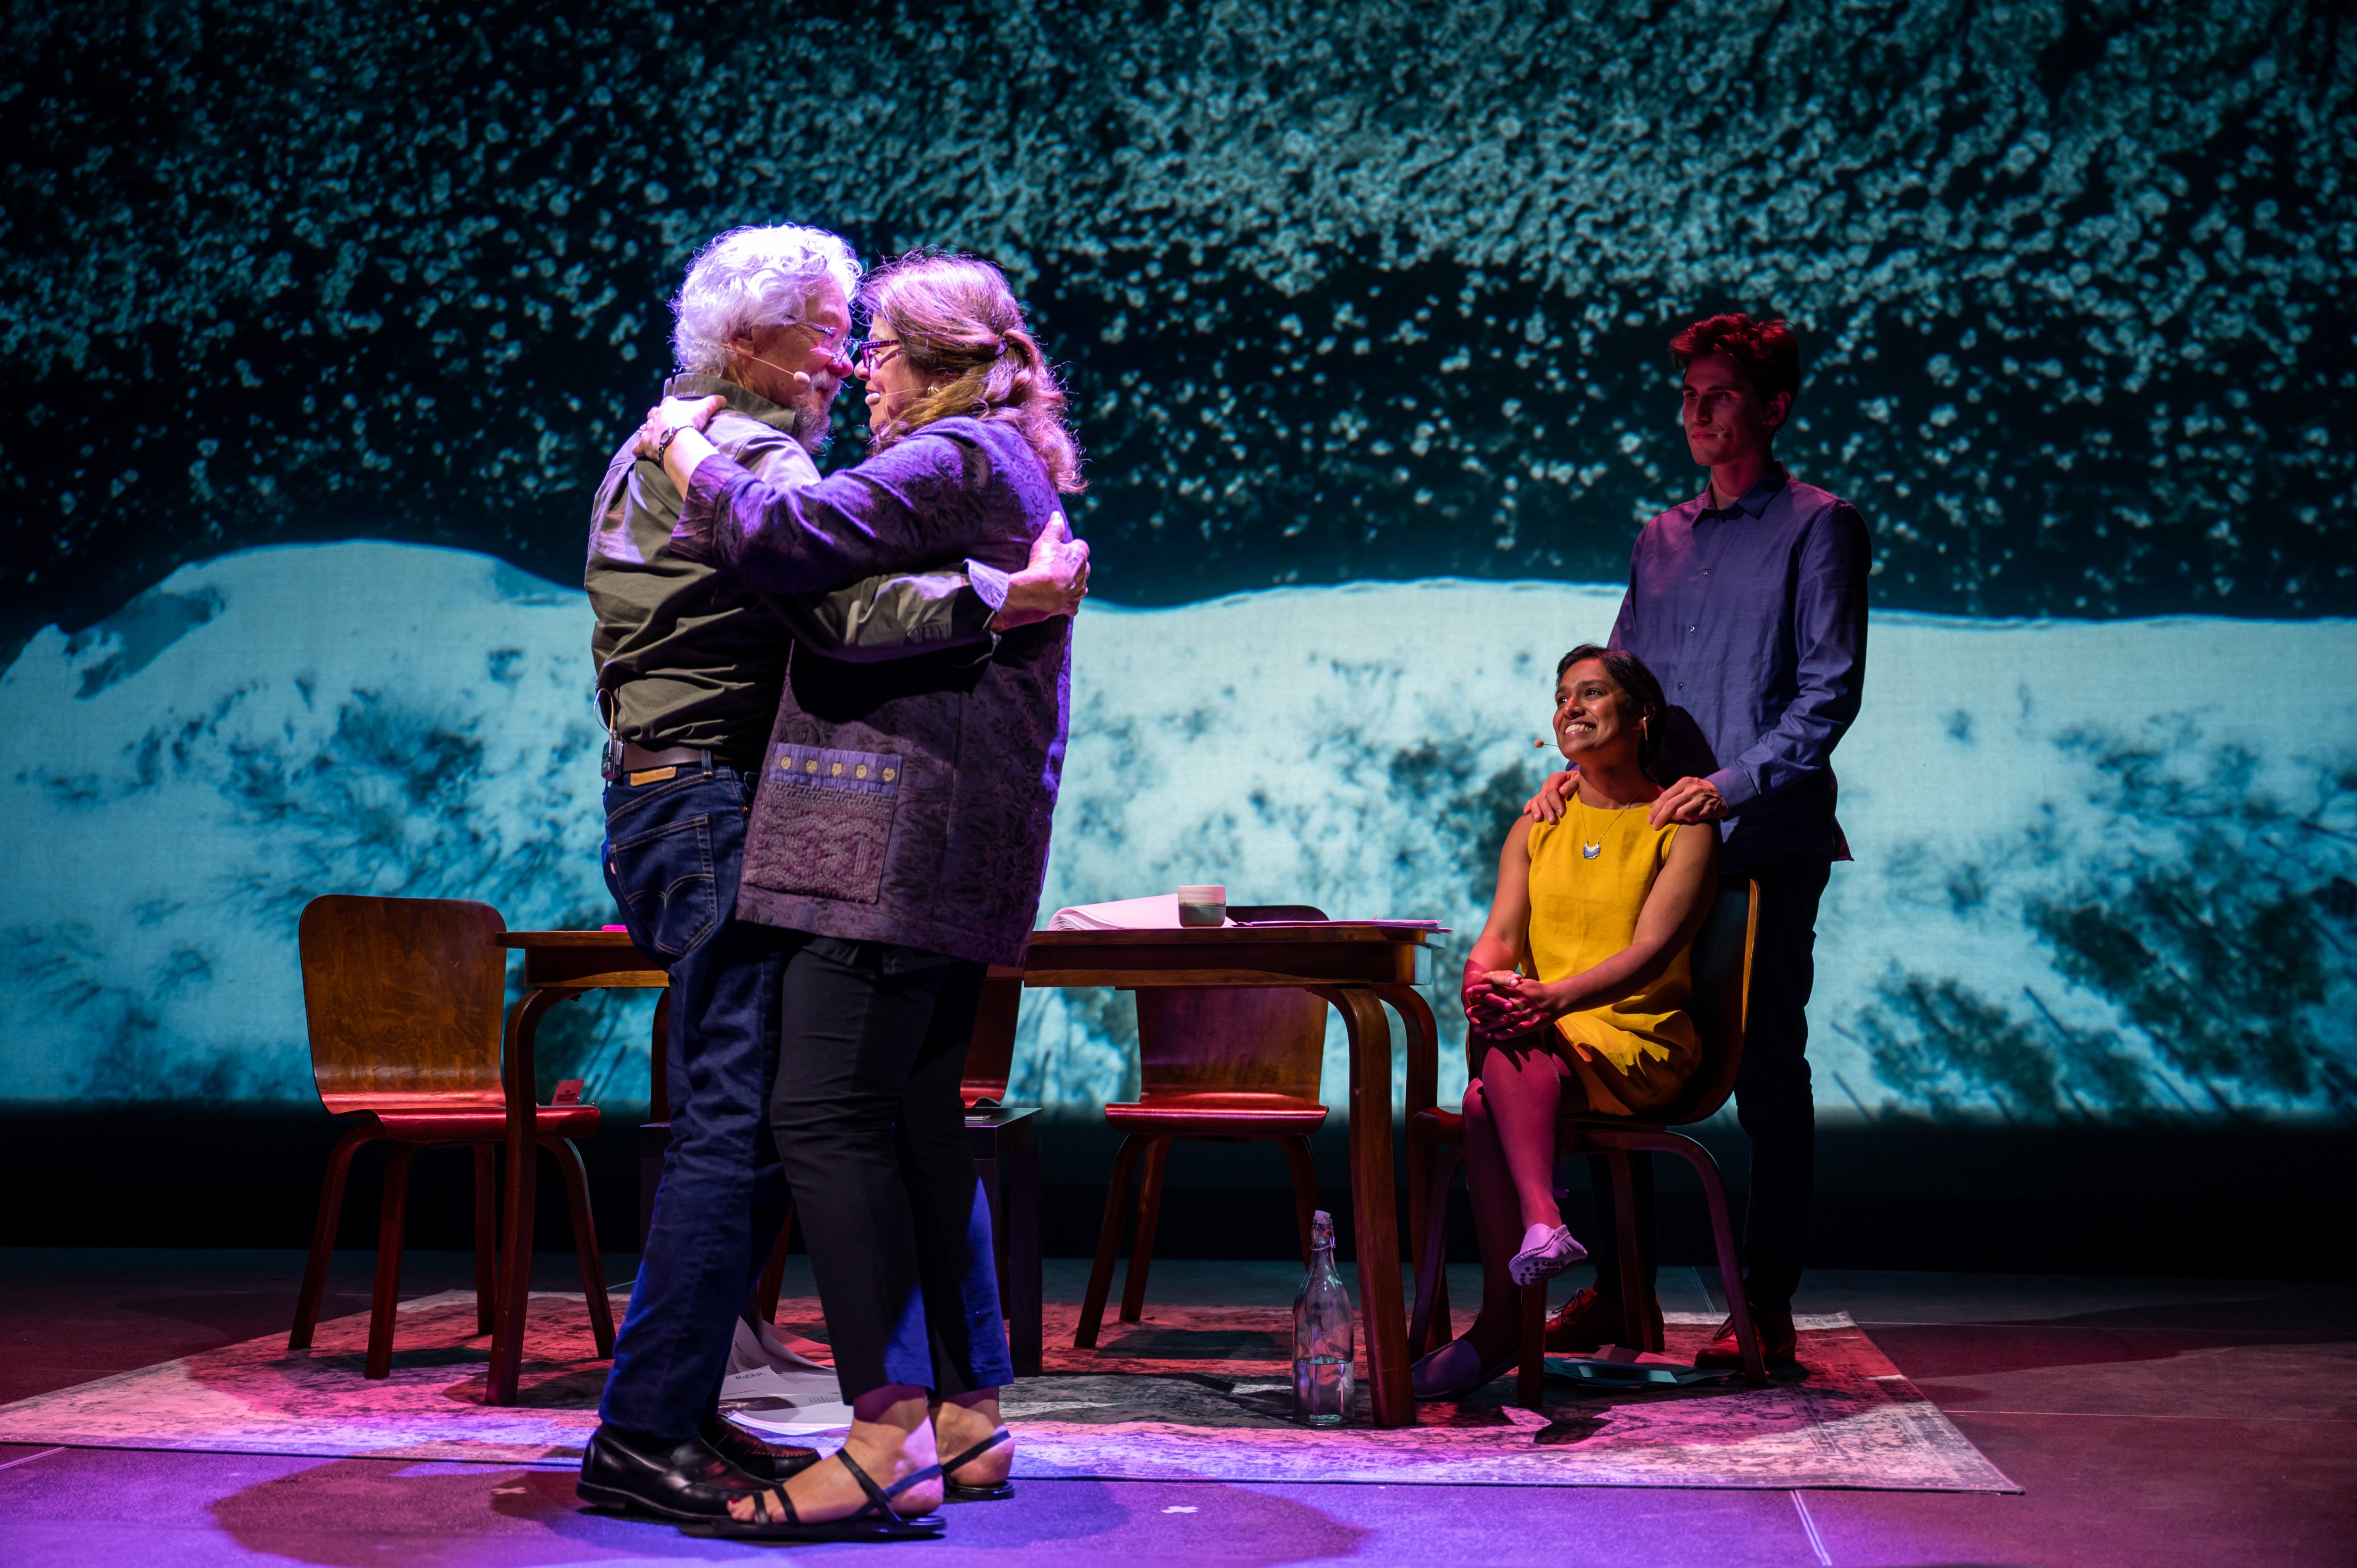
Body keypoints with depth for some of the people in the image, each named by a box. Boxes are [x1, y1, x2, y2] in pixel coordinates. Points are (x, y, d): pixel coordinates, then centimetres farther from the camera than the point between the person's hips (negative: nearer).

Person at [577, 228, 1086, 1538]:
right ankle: (647, 1436, -10)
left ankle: (673, 1408, 15)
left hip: (659, 793, 10)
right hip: (720, 806, -10)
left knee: (737, 1117, 12)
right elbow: (850, 613, -27)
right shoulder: (752, 455, -11)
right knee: (743, 1121, -11)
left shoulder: (653, 450, 22)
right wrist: (1011, 593, -25)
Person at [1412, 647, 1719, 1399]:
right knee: (1489, 1097, -34)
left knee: (1502, 1074, -35)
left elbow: (1651, 952, -11)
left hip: (1640, 1042, -4)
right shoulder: (1536, 829, 21)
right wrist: (1483, 987, -19)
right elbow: (1498, 940, 7)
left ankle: (1501, 1327, -41)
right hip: (1540, 1046, 4)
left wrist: (1553, 998, -29)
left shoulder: (1682, 828, 4)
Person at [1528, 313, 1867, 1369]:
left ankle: (1766, 1308, 5)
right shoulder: (1661, 540, 19)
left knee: (1767, 1073, -2)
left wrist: (1732, 782, -20)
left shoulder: (1818, 529, 0)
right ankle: (1621, 1290, 15)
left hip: (1768, 843, -6)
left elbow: (1829, 693, -8)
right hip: (1656, 836, 6)